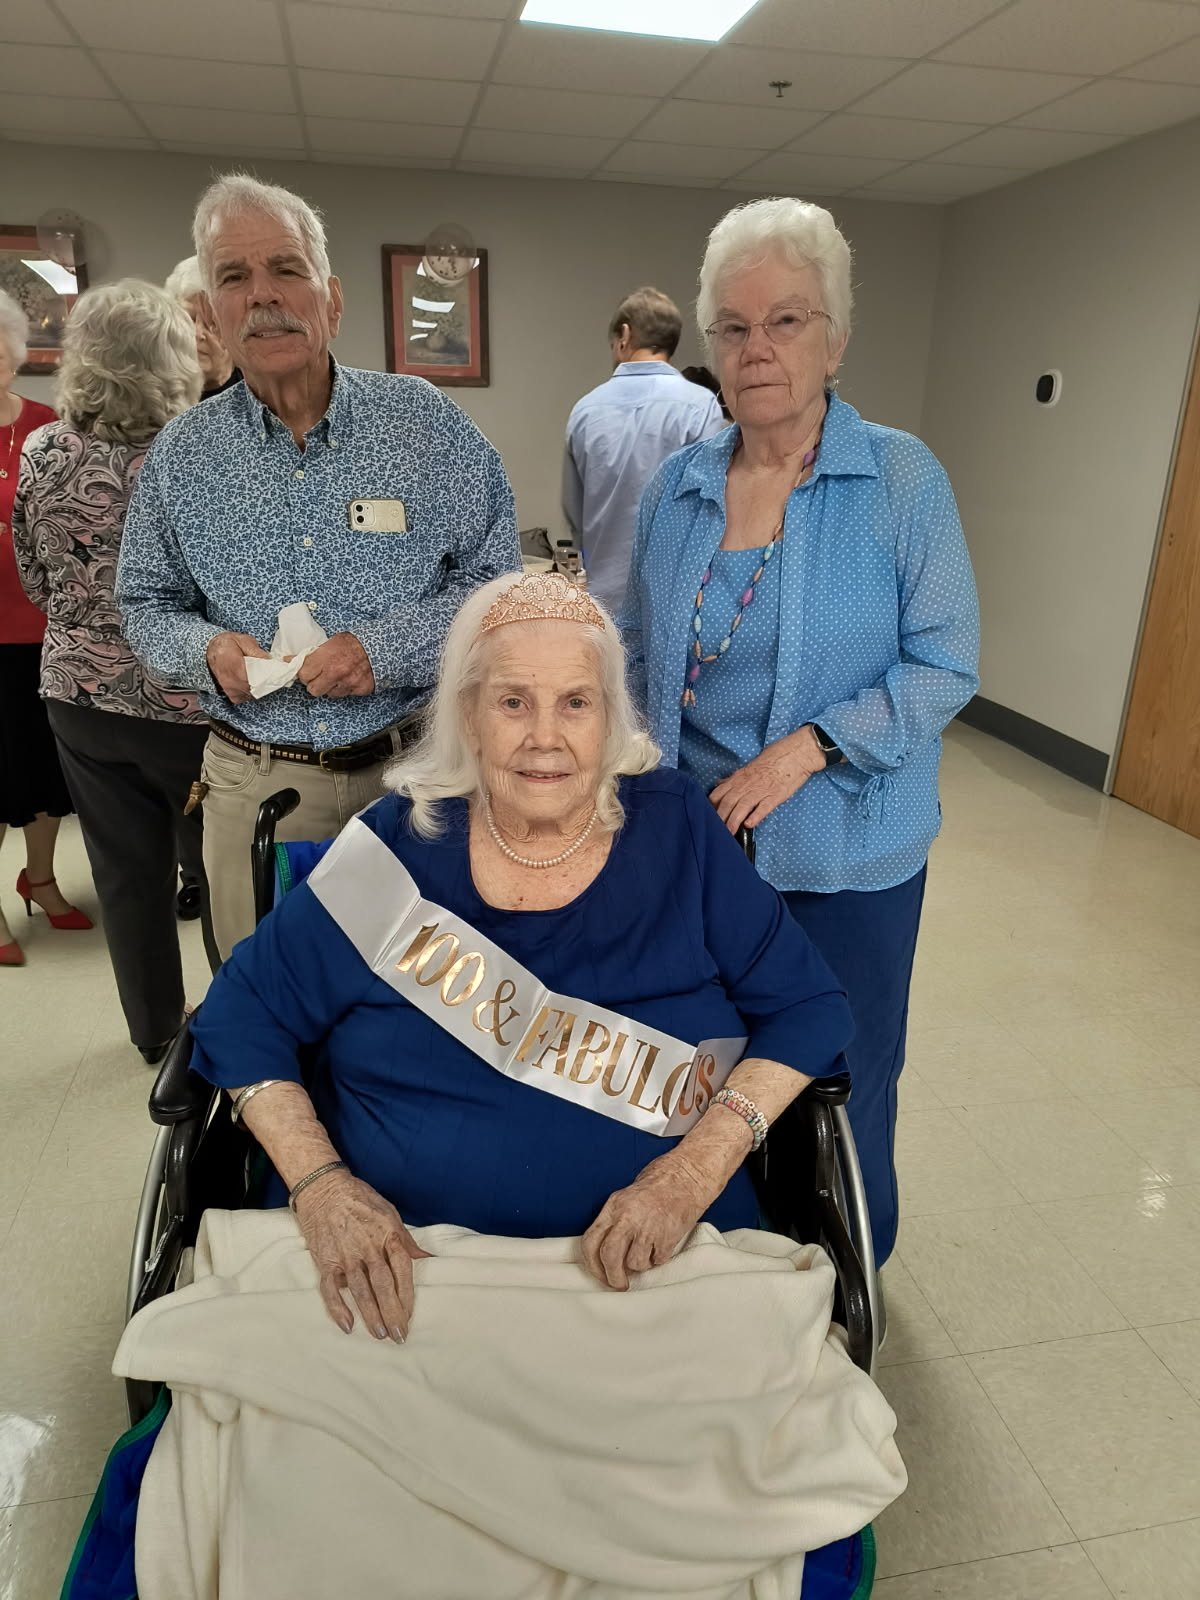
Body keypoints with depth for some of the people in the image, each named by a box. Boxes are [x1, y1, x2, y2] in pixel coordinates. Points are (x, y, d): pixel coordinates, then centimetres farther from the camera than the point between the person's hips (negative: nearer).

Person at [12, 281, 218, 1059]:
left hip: (80, 695, 4)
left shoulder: (41, 454, -3)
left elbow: (36, 581, 7)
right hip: (185, 703, -4)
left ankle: (155, 1025, 32)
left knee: (127, 871, 15)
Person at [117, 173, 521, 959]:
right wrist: (206, 649, -10)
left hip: (409, 769, -1)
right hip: (253, 783, 2)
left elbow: (497, 584, -5)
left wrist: (386, 649, -19)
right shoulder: (181, 454, 3)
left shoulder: (426, 422, -4)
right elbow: (147, 603, 12)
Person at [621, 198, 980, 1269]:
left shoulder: (902, 479, -9)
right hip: (694, 832, 4)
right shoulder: (678, 486, 4)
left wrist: (807, 749, -21)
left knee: (840, 1078, 12)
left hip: (845, 850, -3)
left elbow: (946, 665, -11)